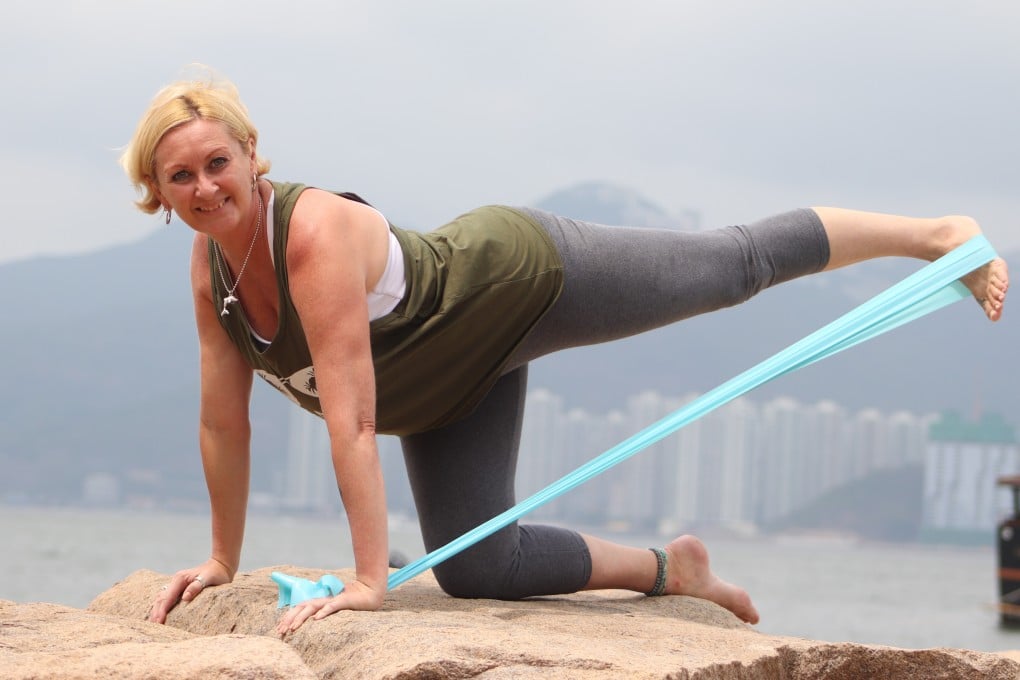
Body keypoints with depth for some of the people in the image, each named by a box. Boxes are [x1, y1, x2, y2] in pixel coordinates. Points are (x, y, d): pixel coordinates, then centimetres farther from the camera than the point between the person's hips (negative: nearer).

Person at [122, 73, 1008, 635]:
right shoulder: (211, 266, -15)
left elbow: (351, 417, -40)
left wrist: (368, 580, -39)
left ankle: (934, 234, 32)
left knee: (735, 267, 11)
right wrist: (224, 561, 2)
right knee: (475, 568, 1)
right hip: (455, 382, 7)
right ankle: (670, 571, 23)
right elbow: (224, 422, -4)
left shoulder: (317, 232, -37)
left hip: (519, 278, -7)